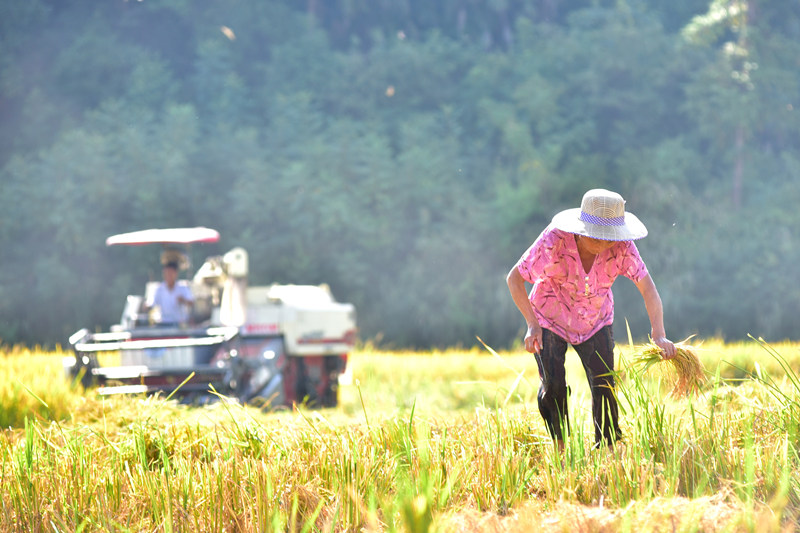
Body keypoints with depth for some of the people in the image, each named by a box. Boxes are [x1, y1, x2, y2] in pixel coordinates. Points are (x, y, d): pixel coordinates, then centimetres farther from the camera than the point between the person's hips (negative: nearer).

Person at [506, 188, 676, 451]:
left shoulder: (621, 247, -27)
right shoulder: (553, 242, -32)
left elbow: (647, 288, -23)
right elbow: (514, 279, -21)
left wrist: (659, 334, -36)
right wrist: (532, 325, -28)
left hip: (595, 321, 2)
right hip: (550, 318, -2)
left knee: (604, 386, -8)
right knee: (554, 387, -9)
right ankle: (560, 447, 15)